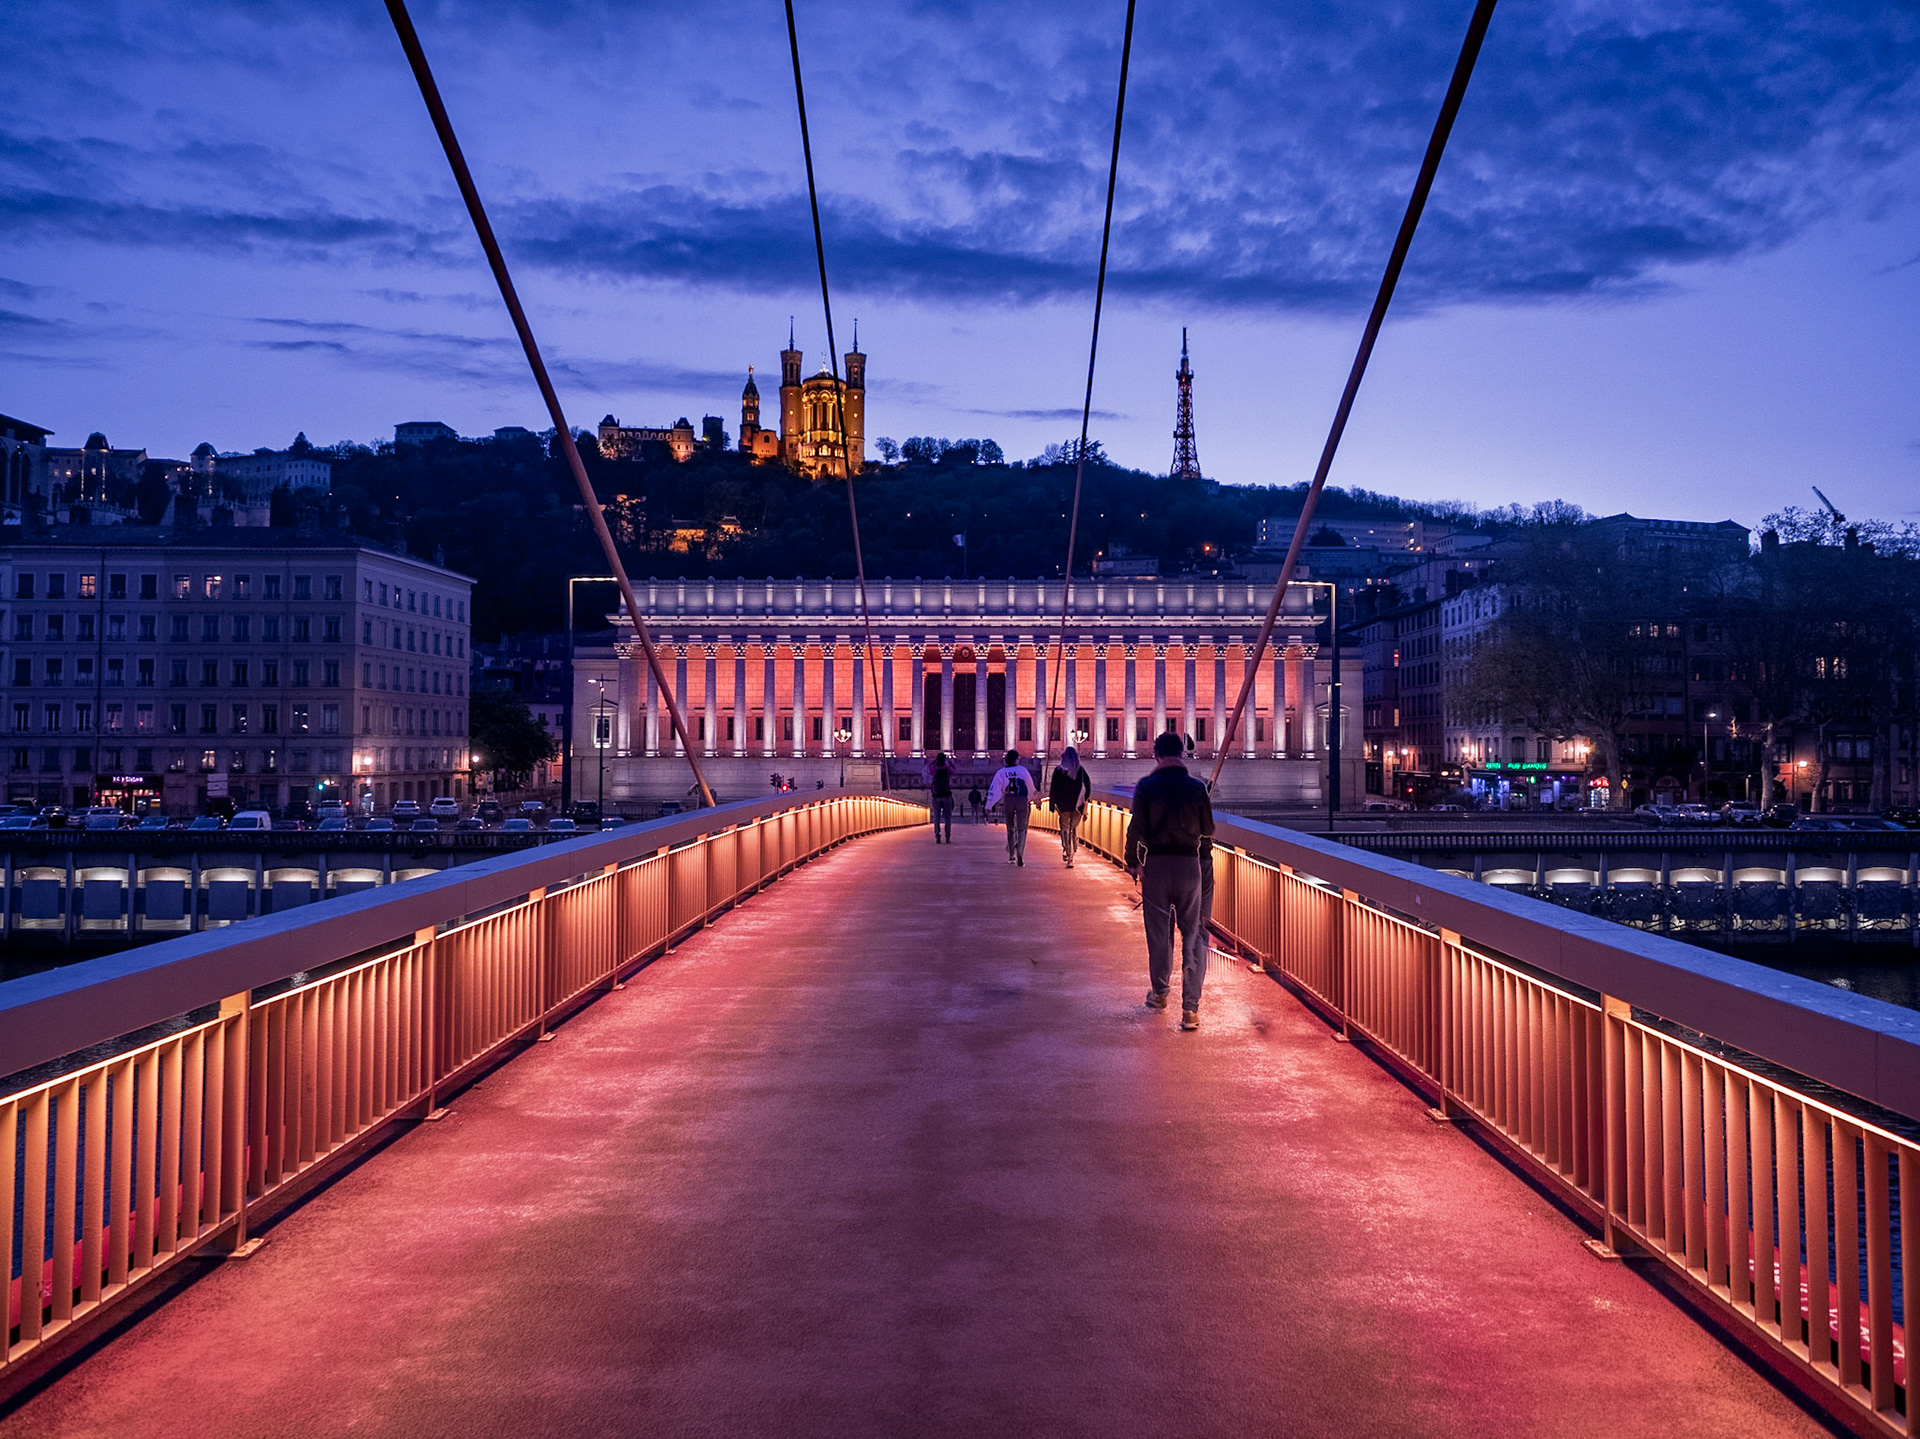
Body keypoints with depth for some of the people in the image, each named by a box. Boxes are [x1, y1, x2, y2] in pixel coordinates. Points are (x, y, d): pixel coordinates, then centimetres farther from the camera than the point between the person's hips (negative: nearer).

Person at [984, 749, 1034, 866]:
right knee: (1022, 829, 1)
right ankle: (1020, 856, -19)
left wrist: (989, 806, 3)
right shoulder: (1022, 770, -2)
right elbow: (1030, 786, 1)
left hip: (1008, 800, 2)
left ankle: (1011, 856, 22)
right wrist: (1030, 799, 19)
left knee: (1010, 828, 19)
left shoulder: (1001, 772, 3)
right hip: (1022, 800, -2)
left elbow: (994, 789, 0)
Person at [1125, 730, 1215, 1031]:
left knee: (1158, 931, 14)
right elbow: (1208, 831, 7)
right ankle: (1190, 1006, -5)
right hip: (1189, 863, 0)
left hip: (1156, 863, 0)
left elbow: (1136, 829, -6)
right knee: (1193, 932, 3)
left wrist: (1132, 862, 6)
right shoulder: (1197, 787, 0)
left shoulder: (1146, 786, -5)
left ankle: (1160, 992, 30)